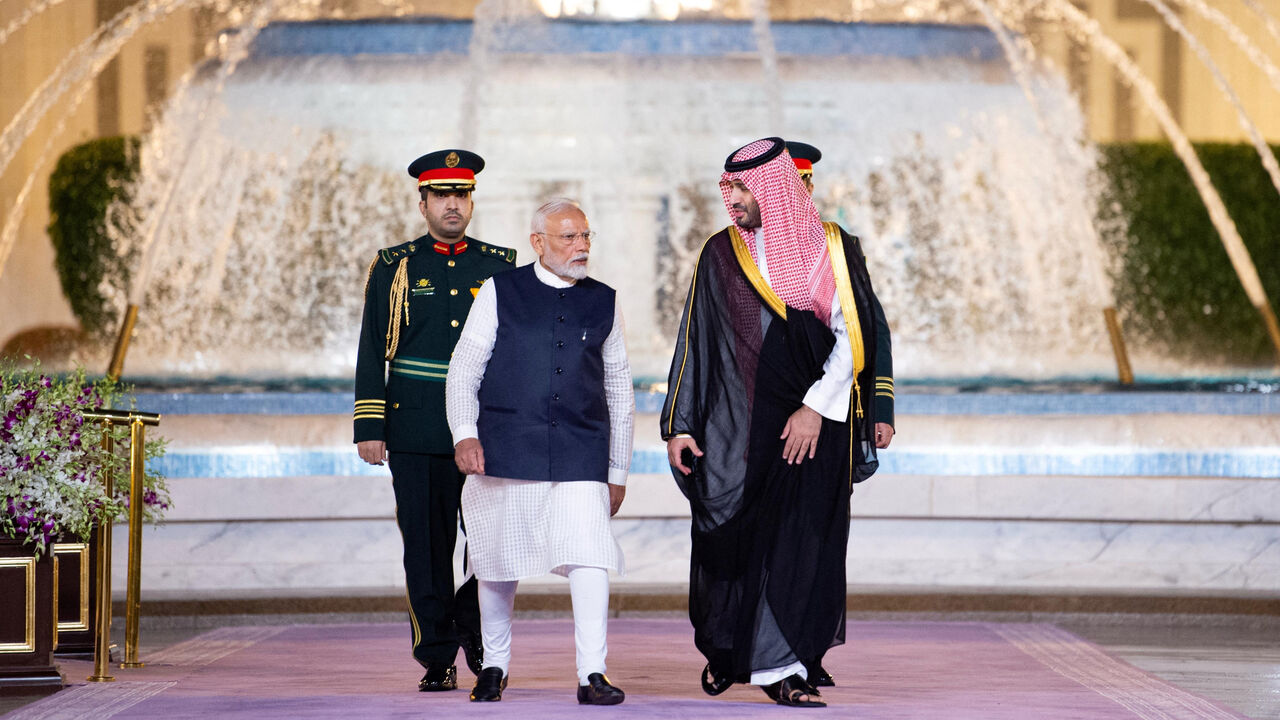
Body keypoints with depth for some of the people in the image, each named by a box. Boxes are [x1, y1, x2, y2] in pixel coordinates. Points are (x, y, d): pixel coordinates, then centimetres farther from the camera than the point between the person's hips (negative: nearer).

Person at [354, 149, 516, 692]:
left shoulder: (500, 267, 10)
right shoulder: (393, 268, 7)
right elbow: (371, 353, 6)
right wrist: (369, 427, -1)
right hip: (416, 434, 0)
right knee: (426, 546, 1)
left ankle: (482, 644, 17)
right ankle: (437, 658, 9)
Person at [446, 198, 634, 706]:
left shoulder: (603, 303, 11)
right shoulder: (500, 292, 5)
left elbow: (619, 391, 16)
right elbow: (464, 369, 3)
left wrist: (618, 470, 15)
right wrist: (465, 433, -12)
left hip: (580, 456, 1)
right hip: (504, 452, -1)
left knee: (589, 558, -14)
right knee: (498, 566, 8)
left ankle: (592, 674, -12)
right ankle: (494, 666, 26)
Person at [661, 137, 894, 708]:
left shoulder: (832, 250, 1)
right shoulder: (720, 254, 6)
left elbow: (854, 337, -4)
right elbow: (694, 342, 7)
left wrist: (816, 408, -12)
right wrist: (678, 426, 2)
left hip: (814, 423, -1)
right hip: (736, 422, 1)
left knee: (800, 540, -6)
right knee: (729, 535, 2)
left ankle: (780, 667, -1)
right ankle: (724, 650, 24)